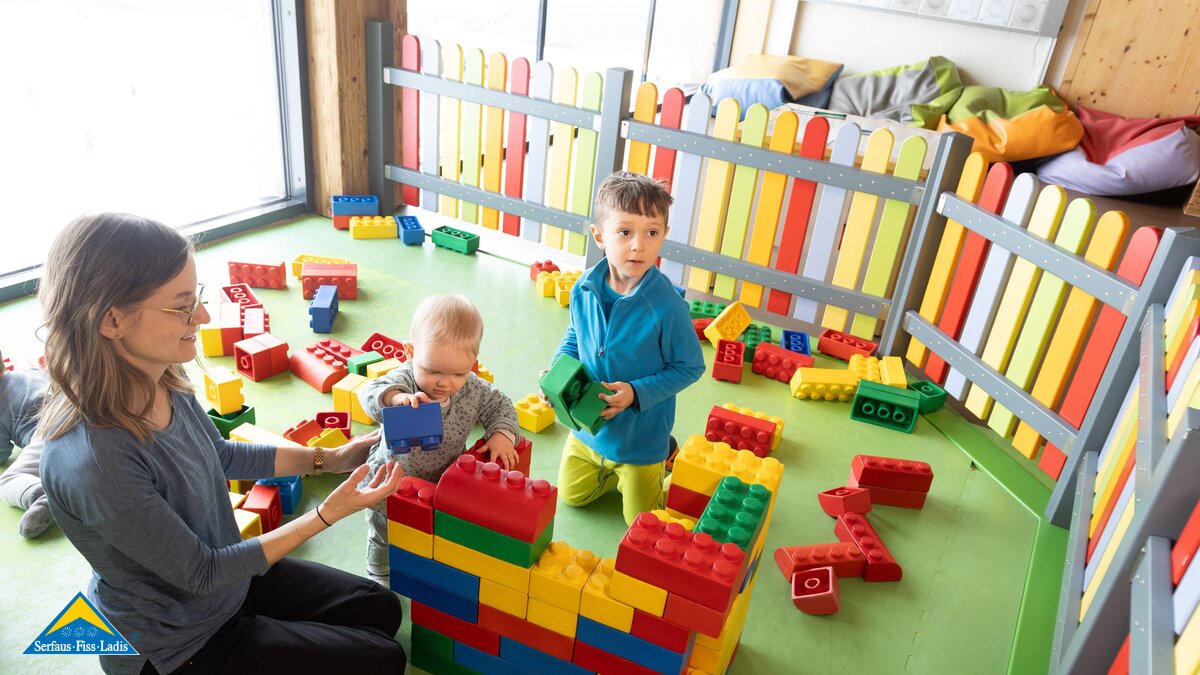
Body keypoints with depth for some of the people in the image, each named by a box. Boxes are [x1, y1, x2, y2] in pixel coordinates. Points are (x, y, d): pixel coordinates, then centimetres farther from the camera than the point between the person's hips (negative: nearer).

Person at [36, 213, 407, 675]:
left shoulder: (161, 382, -14)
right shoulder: (93, 463, -38)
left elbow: (221, 456, 7)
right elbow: (199, 572, -24)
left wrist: (328, 459, 1)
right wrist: (328, 513, -24)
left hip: (227, 572, 7)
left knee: (382, 610, 13)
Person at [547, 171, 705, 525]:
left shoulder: (667, 306, -29)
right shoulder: (584, 290, -15)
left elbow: (690, 367, -18)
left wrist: (636, 393, -26)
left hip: (641, 438, -4)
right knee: (572, 496, 23)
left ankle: (665, 458, 40)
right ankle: (614, 470, 45)